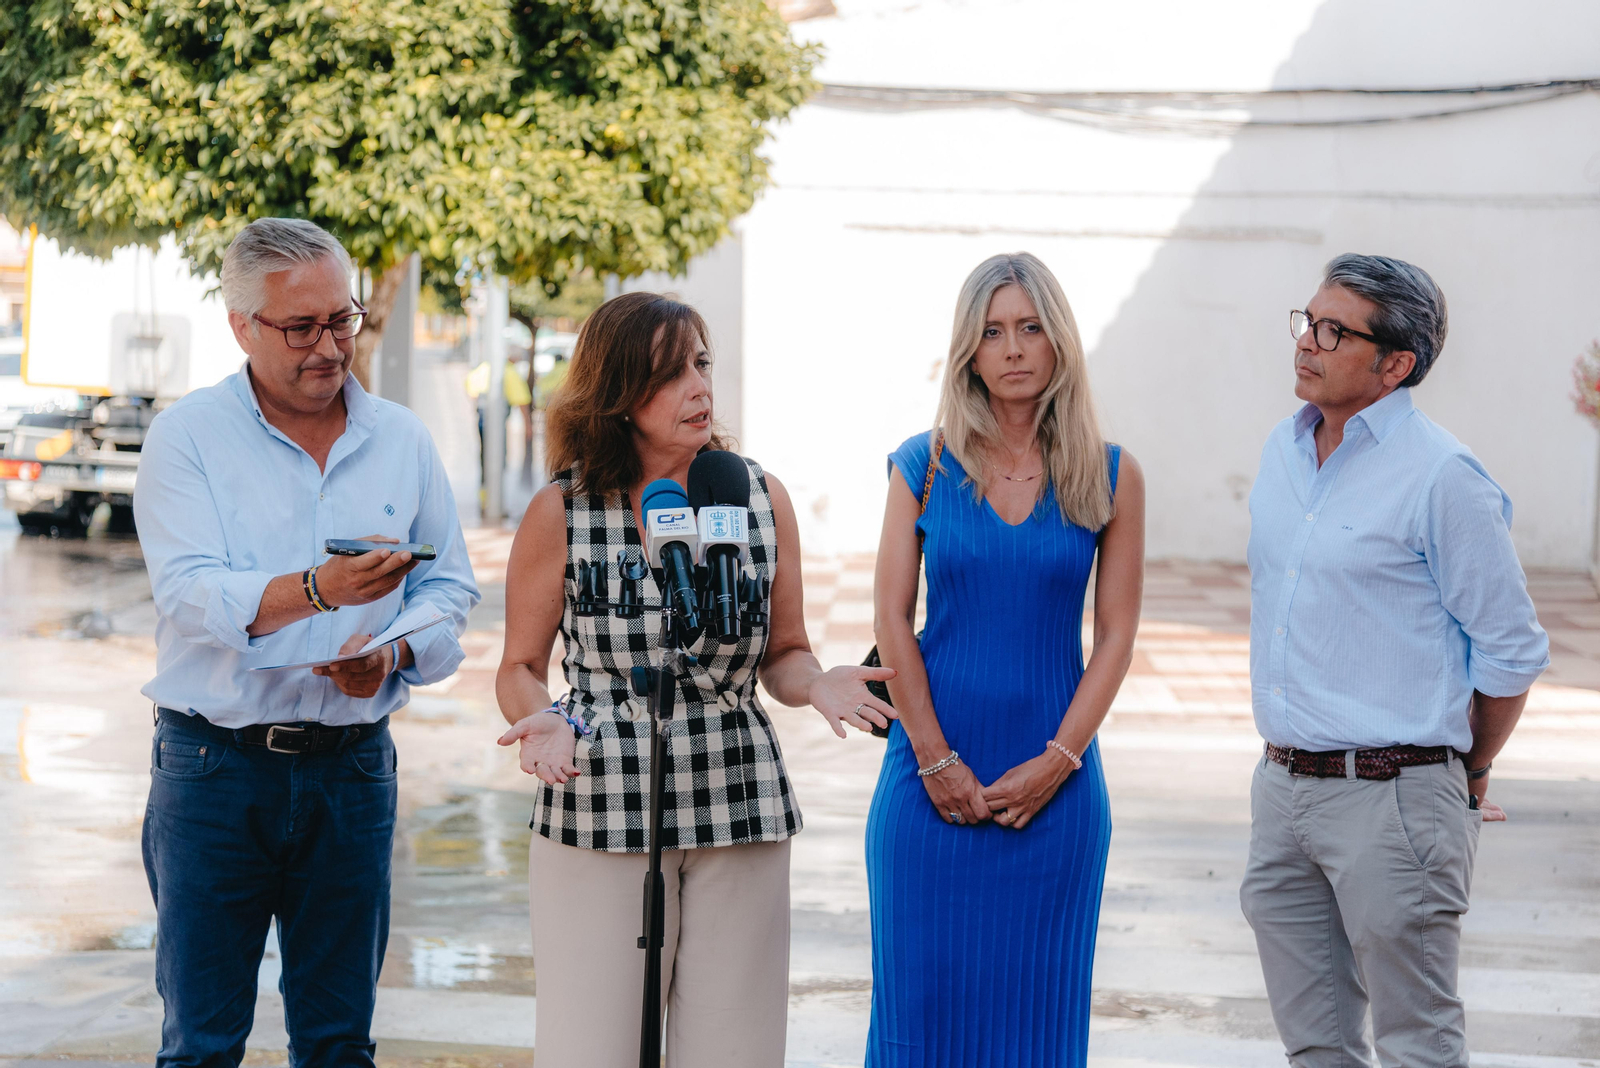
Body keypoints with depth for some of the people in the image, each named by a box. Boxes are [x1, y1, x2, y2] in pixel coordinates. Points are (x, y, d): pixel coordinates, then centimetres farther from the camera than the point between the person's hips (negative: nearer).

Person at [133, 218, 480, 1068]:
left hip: (353, 767, 3)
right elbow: (187, 593, -16)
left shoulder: (401, 440, 9)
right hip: (214, 766, -3)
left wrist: (395, 652, -11)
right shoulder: (186, 436, -3)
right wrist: (317, 589, -32)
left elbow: (450, 586, 11)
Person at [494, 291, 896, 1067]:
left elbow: (782, 656, 13)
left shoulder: (762, 498, 6)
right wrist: (547, 722, -15)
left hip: (740, 808, 2)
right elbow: (521, 669, 7)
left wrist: (817, 683, -9)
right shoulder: (560, 512, -1)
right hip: (598, 812, -2)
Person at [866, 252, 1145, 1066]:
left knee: (1034, 1002, 5)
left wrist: (1057, 760, -8)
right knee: (924, 989, 3)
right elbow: (892, 619, -1)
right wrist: (935, 758, -8)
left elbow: (1116, 635, 1)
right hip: (932, 775, 0)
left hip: (1054, 780, 0)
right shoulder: (923, 466, 2)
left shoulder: (1110, 478, 2)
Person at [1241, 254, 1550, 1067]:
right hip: (1283, 787, 7)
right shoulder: (1283, 452, 10)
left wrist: (1467, 778, 3)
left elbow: (1512, 649, -8)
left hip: (1391, 801, -7)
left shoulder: (1440, 476, -13)